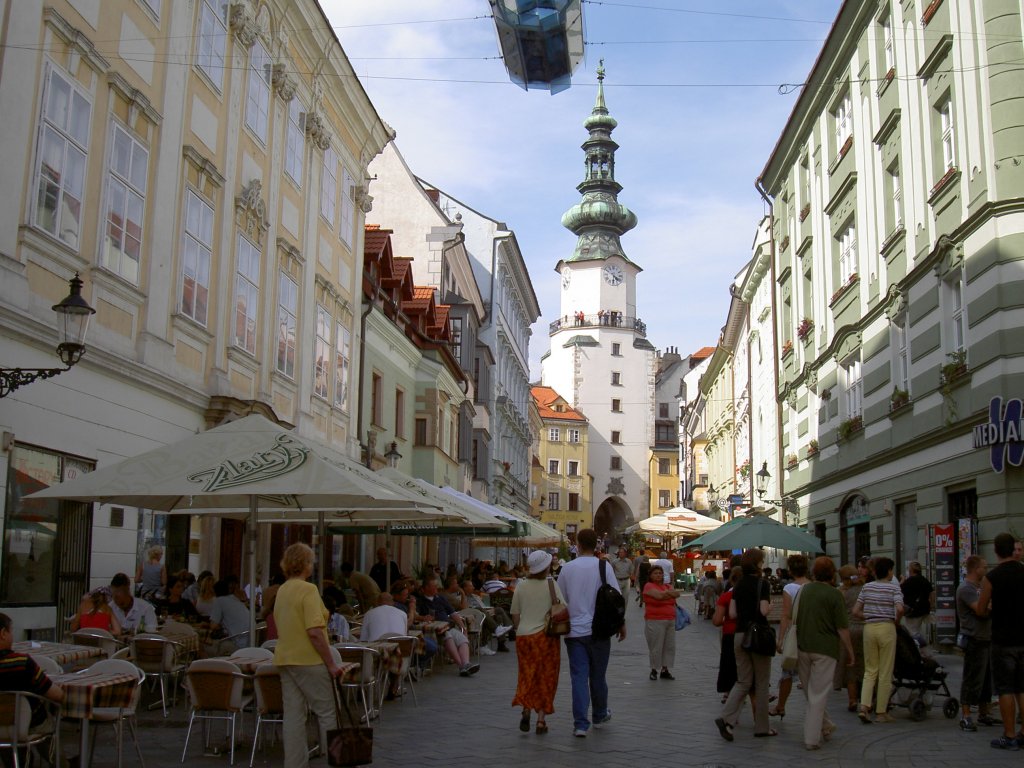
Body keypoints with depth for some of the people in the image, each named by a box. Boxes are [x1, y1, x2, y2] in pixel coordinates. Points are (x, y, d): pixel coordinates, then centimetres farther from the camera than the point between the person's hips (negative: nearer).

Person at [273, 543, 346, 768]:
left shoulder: (282, 591, 12)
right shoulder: (308, 589, -15)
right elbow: (314, 632, -22)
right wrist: (331, 663, -16)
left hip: (285, 659, 8)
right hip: (308, 660, -8)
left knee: (293, 714, 7)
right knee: (326, 712, 4)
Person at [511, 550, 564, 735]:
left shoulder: (521, 586, 2)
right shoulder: (551, 584, -7)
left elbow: (515, 615, 6)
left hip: (524, 636, 2)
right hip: (546, 636, -2)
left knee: (527, 675, 13)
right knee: (546, 678, 8)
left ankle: (526, 708, -8)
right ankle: (541, 719, 8)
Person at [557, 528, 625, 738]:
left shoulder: (567, 568, 0)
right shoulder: (603, 567, -6)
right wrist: (621, 624, 7)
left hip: (574, 631, 0)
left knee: (579, 677, 1)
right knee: (598, 676, 15)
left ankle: (580, 724, -6)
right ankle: (600, 715, 32)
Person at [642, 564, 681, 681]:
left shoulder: (667, 587, 17)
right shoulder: (649, 586, -4)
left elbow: (677, 593, 0)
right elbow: (659, 595, -20)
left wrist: (666, 593, -11)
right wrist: (669, 593, -3)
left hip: (670, 621, 7)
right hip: (655, 621, -7)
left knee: (670, 646, 6)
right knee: (656, 647, -3)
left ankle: (665, 670, 15)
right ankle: (654, 670, 10)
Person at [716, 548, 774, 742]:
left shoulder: (739, 585, 9)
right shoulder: (763, 583, -9)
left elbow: (732, 612, 6)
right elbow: (764, 610, -18)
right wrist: (770, 603, 2)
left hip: (740, 635, 5)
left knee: (743, 682, 10)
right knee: (761, 683, 7)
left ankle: (726, 718, -8)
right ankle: (761, 727, 14)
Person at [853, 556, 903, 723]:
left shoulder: (866, 587, 7)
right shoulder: (894, 587, -4)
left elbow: (855, 611, 4)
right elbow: (900, 609, -19)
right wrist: (896, 621, -1)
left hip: (869, 628, 4)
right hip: (886, 628, -3)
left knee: (870, 670, 12)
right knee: (885, 672, 5)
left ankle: (864, 706, -4)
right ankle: (881, 712, 9)